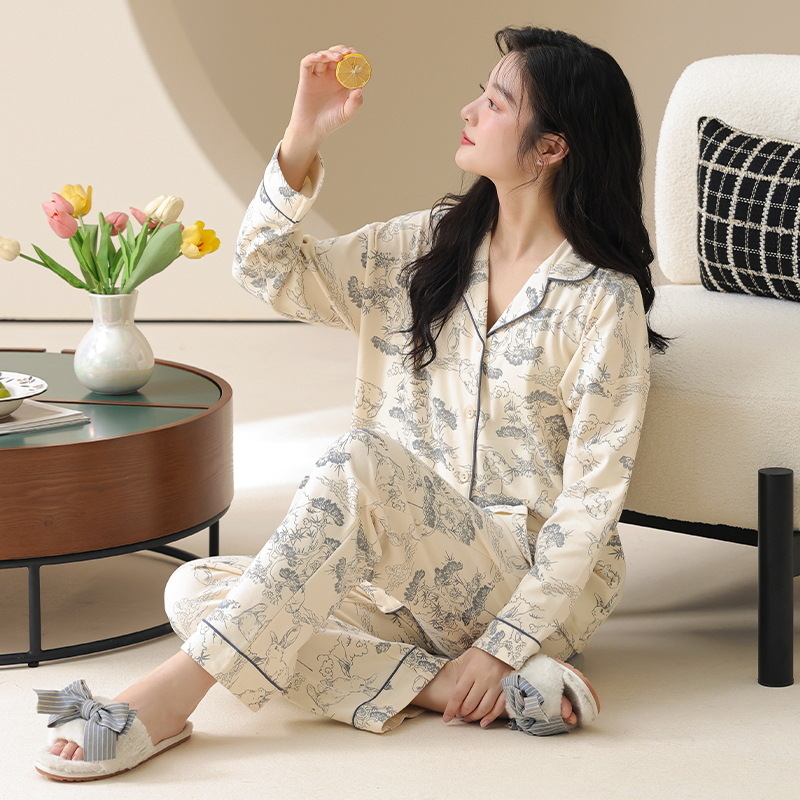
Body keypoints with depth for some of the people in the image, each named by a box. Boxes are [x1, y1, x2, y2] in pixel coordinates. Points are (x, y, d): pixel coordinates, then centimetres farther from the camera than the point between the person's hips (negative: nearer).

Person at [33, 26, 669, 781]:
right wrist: (301, 142, -10)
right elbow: (270, 272, 5)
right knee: (196, 590, -14)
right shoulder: (426, 246, 8)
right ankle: (468, 691, -24)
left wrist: (507, 640, -19)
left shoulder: (603, 301, -10)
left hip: (536, 582, -7)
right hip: (413, 574, 7)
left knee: (359, 463, -32)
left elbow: (591, 497, -12)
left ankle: (171, 695, -32)